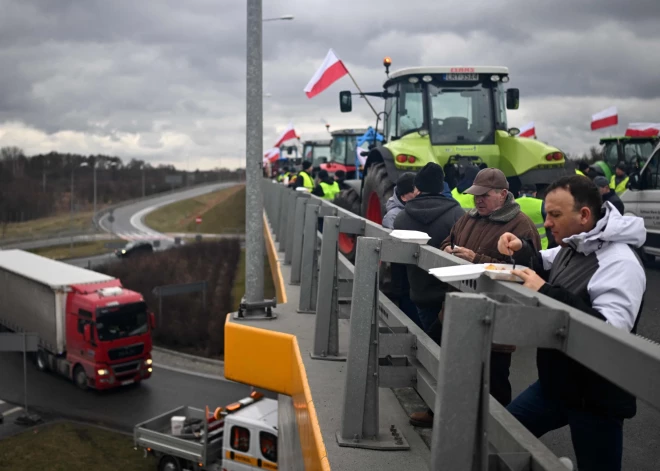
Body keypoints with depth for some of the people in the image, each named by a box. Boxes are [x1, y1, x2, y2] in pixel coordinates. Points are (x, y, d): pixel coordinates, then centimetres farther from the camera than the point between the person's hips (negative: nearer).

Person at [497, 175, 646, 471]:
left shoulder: (620, 263, -23)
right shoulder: (571, 247, 6)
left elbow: (610, 330, -34)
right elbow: (545, 268, 26)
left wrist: (547, 292, -33)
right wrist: (521, 249, 3)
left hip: (594, 397, -9)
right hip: (557, 382, 9)